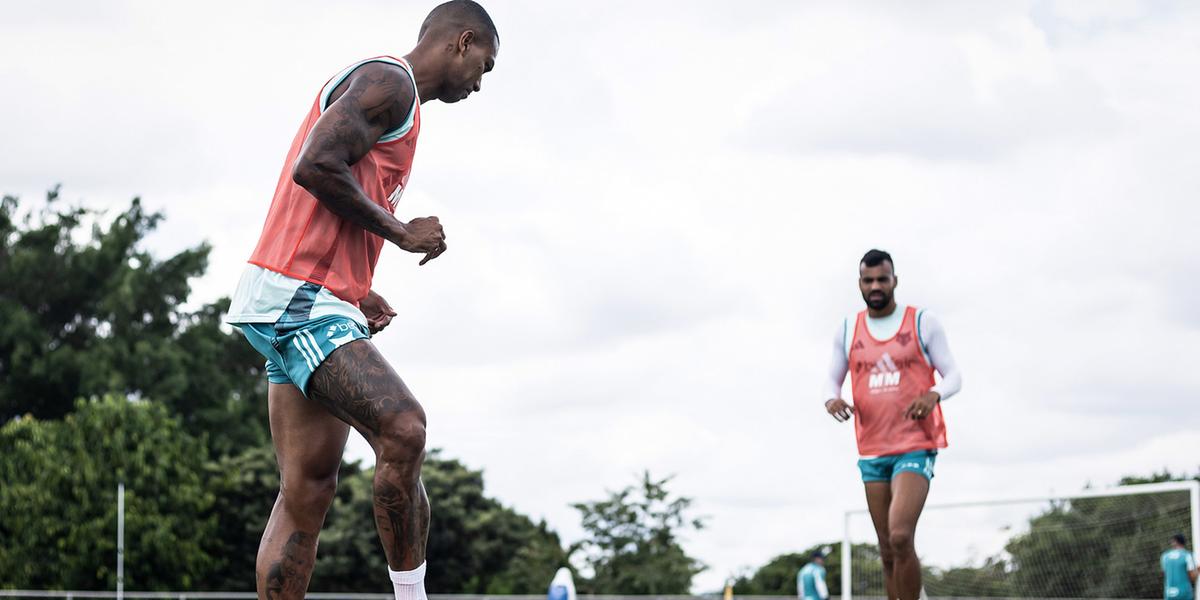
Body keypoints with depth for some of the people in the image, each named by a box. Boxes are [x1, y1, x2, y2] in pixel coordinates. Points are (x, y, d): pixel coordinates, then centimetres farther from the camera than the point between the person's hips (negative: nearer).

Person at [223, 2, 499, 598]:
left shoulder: (392, 93, 26)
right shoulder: (388, 80, -6)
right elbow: (315, 165, -20)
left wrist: (354, 292, 17)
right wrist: (402, 232, -10)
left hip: (311, 303, 11)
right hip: (298, 300, -11)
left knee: (308, 490, 4)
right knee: (403, 428, -23)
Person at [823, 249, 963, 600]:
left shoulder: (923, 323, 0)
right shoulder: (848, 331, 10)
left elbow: (953, 376, 2)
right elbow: (832, 379, 17)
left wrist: (933, 395, -21)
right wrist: (831, 399, -7)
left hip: (915, 448, -4)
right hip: (872, 452, 5)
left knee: (900, 537, -21)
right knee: (888, 551, 7)